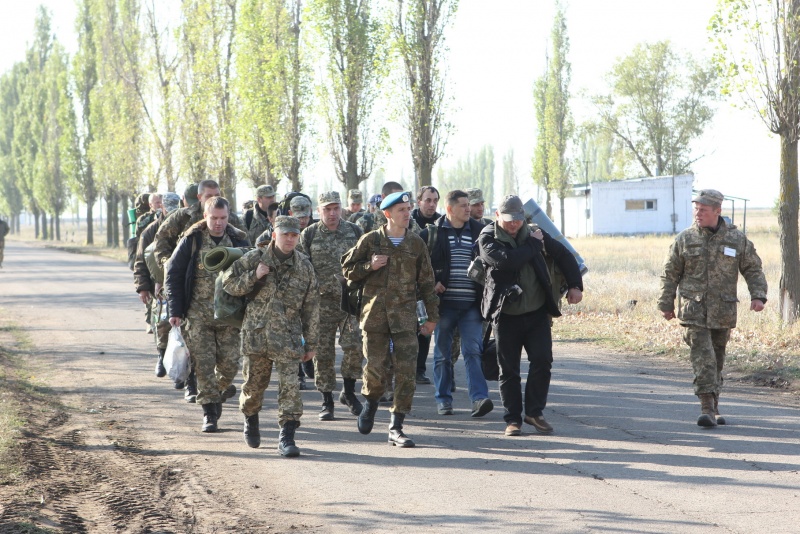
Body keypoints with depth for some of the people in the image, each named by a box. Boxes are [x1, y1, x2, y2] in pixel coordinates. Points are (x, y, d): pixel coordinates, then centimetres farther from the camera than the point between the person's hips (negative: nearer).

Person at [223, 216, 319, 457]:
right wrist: (253, 277, -13)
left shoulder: (304, 267, 5)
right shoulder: (253, 259, 1)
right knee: (254, 383, 11)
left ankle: (287, 436, -8)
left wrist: (311, 343, 8)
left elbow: (311, 308, 8)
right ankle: (250, 419, 39)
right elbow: (229, 283, 4)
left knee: (289, 385, -11)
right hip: (256, 334, 0)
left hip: (288, 337, 0)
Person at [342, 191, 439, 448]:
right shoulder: (371, 240, 3)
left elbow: (426, 281, 12)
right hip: (375, 313, -1)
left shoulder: (416, 243, 7)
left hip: (405, 314, 1)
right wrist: (370, 266, -10)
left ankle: (396, 427, -1)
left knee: (406, 371, -7)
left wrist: (432, 316, 10)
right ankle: (371, 402, 32)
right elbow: (348, 269, 9)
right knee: (375, 367, -2)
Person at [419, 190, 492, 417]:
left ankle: (479, 397, -13)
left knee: (473, 350, -7)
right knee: (442, 353, 7)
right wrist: (431, 283, -5)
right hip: (444, 302, -1)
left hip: (471, 304, 1)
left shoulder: (479, 232, 8)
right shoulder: (432, 233, 1)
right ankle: (443, 399, 15)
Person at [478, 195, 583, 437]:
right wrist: (533, 245, -13)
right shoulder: (488, 238, -5)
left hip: (537, 312, 3)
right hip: (506, 315, -3)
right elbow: (507, 260, -25)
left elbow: (563, 255, 17)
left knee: (542, 362, -6)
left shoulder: (533, 233, 7)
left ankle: (534, 412, 9)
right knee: (509, 369, 3)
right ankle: (513, 418, 13)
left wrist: (575, 285, 7)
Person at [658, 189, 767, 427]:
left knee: (717, 359, 10)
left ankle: (713, 408, 22)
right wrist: (666, 304, 6)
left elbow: (753, 269, 8)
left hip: (723, 312, 2)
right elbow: (670, 273, 7)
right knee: (702, 356, -13)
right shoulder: (685, 239, 2)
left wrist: (758, 295, -7)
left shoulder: (737, 239, 3)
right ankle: (707, 408, -18)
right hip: (693, 309, -2)